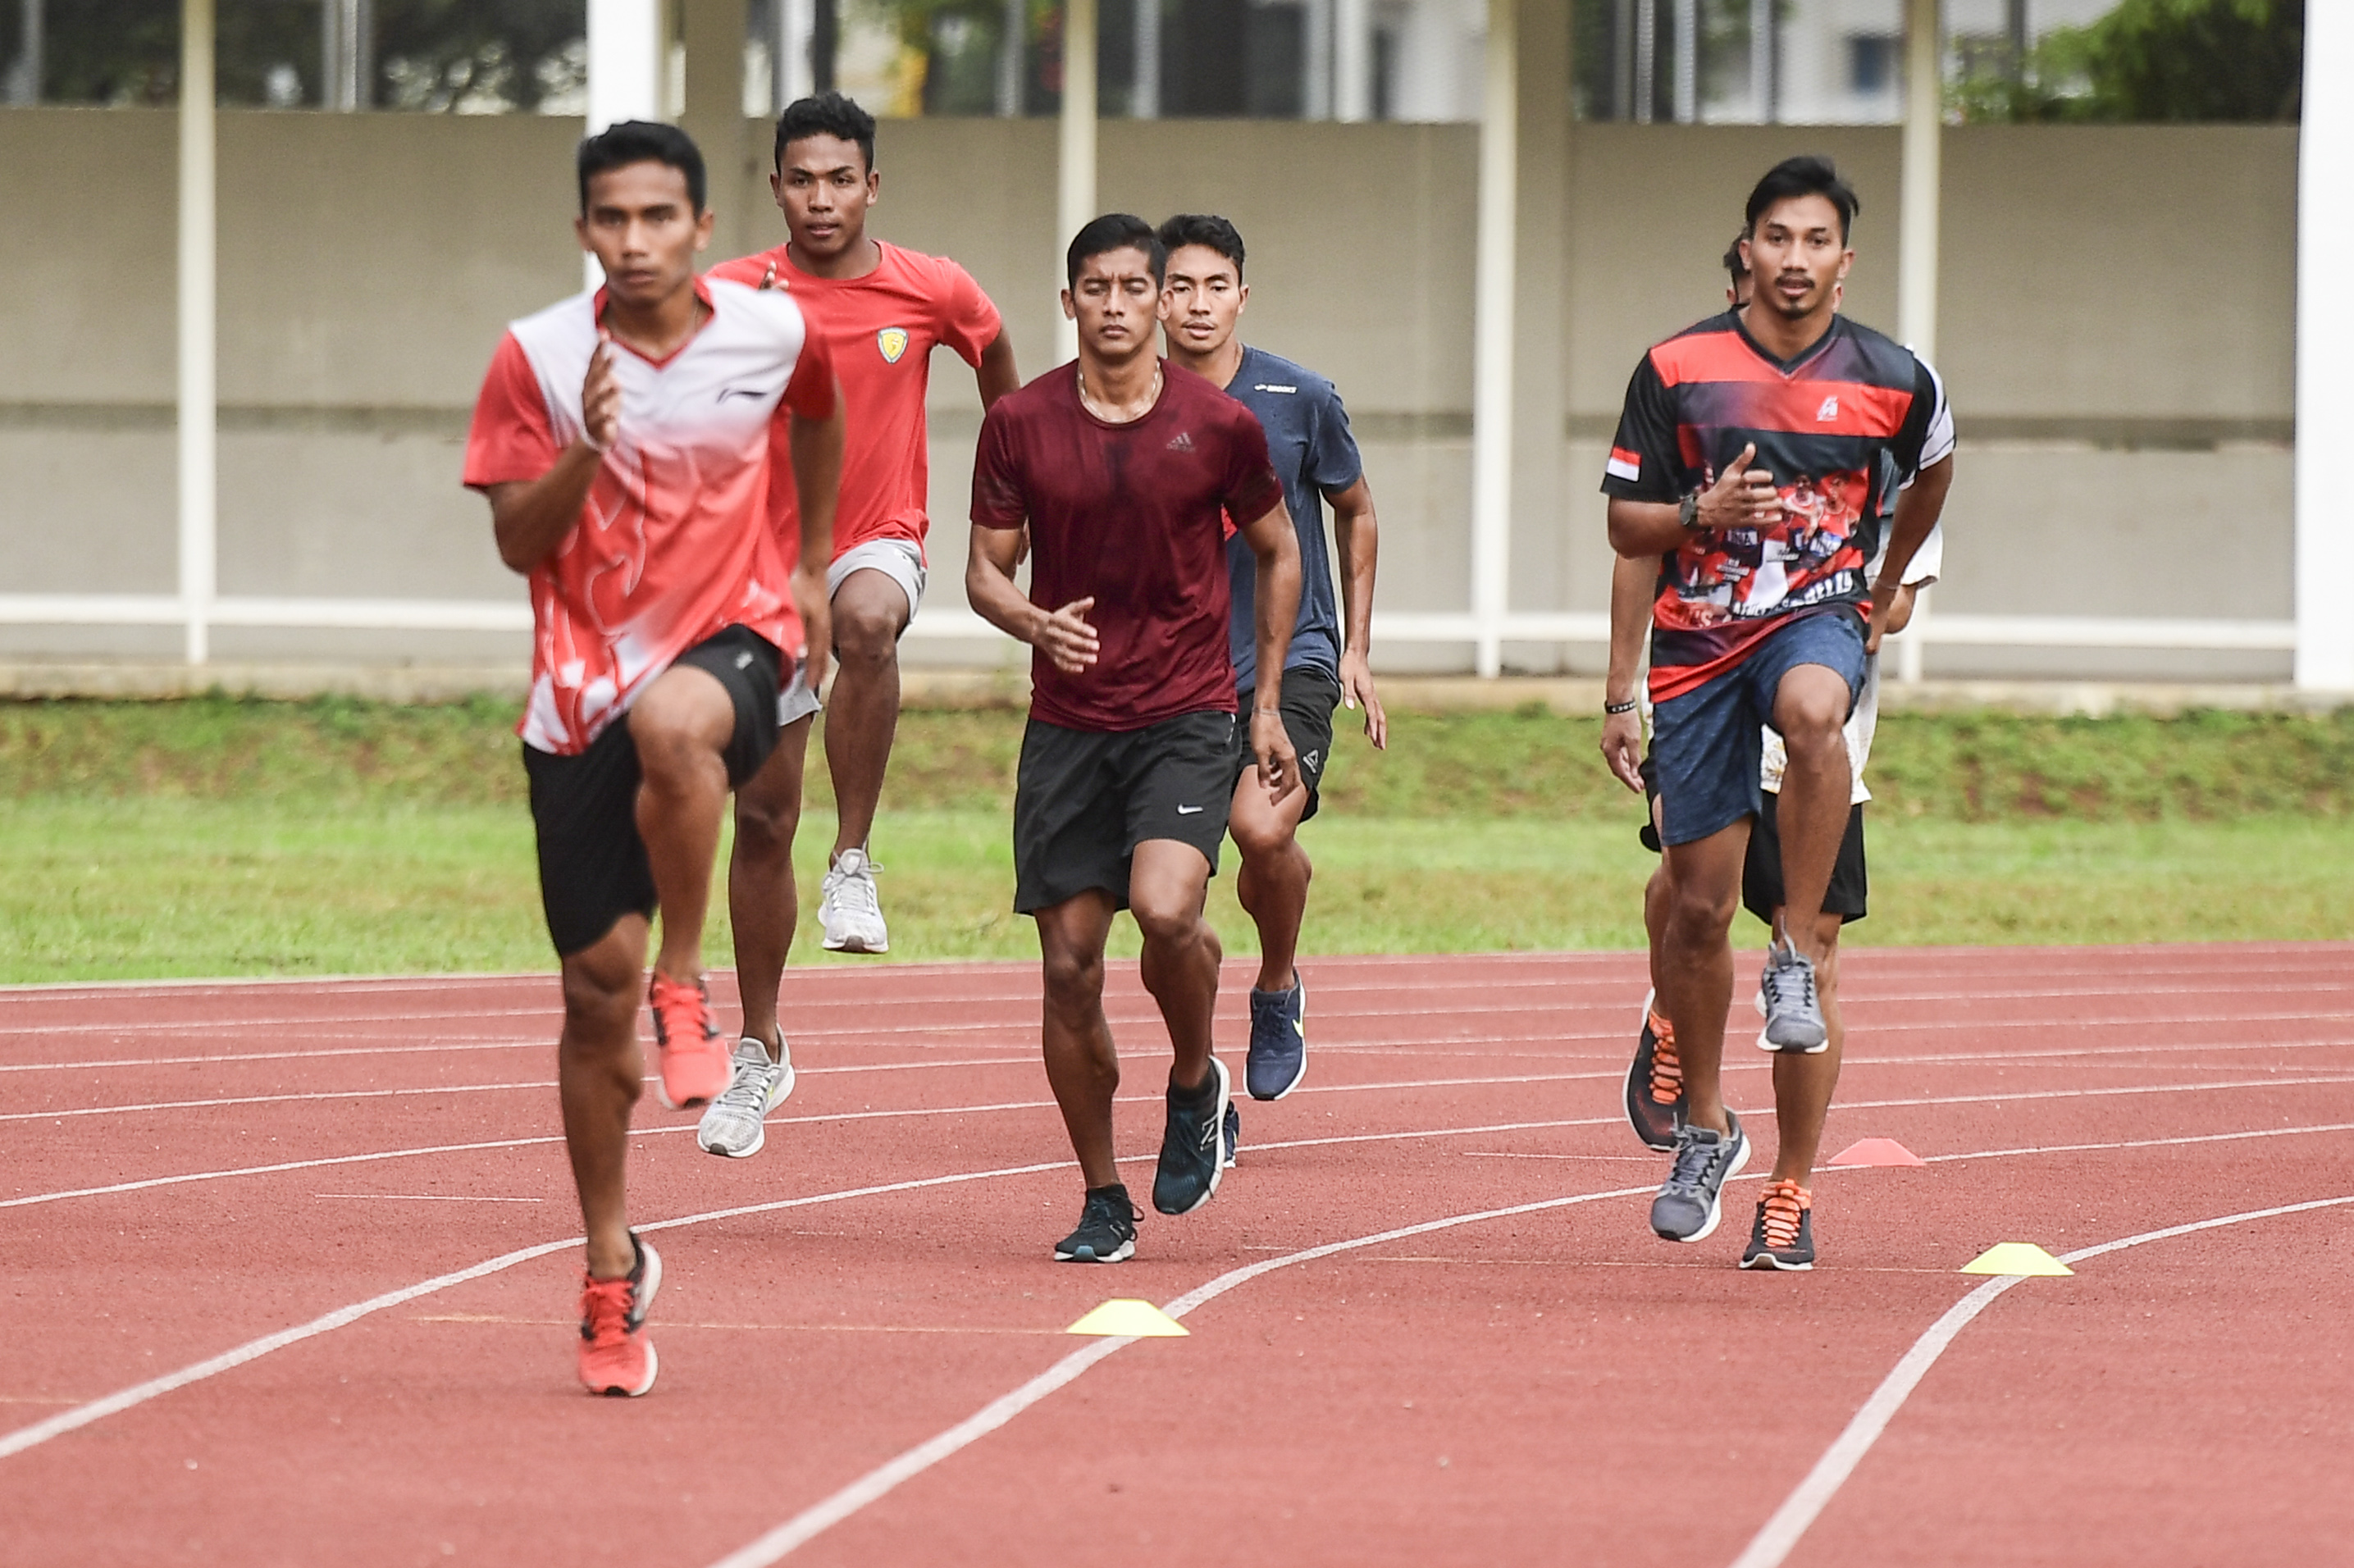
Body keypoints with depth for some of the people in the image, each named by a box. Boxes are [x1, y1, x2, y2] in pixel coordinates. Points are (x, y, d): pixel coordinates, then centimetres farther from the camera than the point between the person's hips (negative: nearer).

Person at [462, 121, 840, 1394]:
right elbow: (517, 541, -5)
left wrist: (811, 566, 24)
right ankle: (612, 1267, 18)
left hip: (728, 634, -1)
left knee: (672, 727, -40)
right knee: (596, 983, 2)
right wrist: (585, 453, -23)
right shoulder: (538, 357, -6)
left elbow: (819, 418, 21)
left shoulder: (773, 333, -3)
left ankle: (687, 989, -20)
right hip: (582, 687, 1)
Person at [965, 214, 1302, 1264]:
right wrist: (1033, 622, -18)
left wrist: (1269, 700, 10)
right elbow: (985, 570, 5)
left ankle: (1196, 1085, 4)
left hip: (1186, 716, -2)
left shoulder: (1218, 426, -3)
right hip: (1067, 724, 2)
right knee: (1069, 968, 1)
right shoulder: (1021, 424, -1)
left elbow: (1278, 552, 12)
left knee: (1165, 906, -26)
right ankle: (1102, 1201, 16)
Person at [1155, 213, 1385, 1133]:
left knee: (1263, 829, -26)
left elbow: (1355, 513, 13)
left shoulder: (1300, 400, -3)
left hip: (1292, 655, -2)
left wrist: (1355, 649, 12)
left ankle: (1279, 989, 4)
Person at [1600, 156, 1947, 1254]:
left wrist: (1887, 589, 27)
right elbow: (1624, 526, 4)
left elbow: (1928, 480, 23)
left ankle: (1796, 956, -26)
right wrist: (1704, 512, -15)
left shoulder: (1892, 380, 0)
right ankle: (1704, 1130, 22)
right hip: (1698, 638, 1)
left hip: (1820, 618, -1)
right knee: (1698, 904, 3)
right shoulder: (1677, 370, -1)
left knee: (1811, 710, -40)